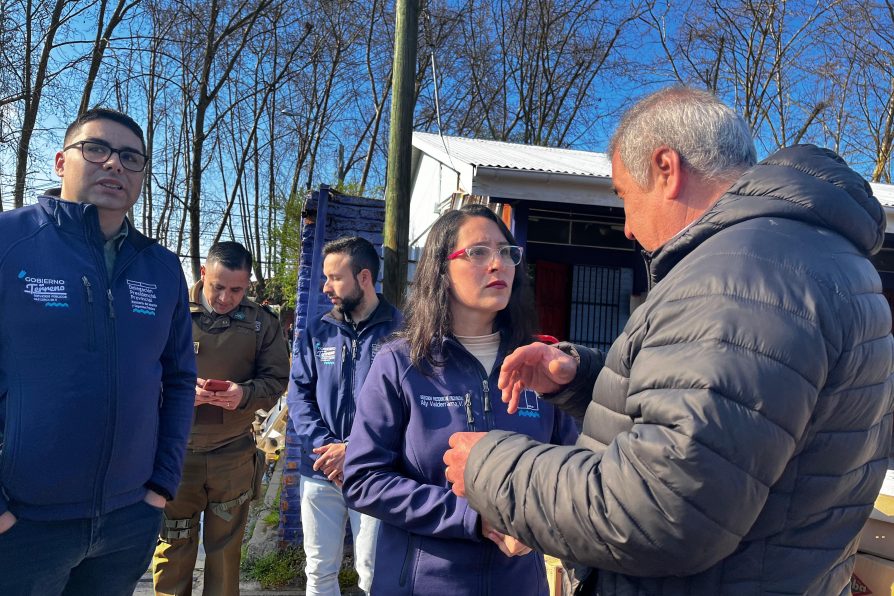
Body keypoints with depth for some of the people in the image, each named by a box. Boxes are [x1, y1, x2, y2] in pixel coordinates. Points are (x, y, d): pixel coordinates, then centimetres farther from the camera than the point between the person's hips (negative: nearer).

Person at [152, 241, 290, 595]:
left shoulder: (261, 322, 2)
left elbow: (276, 379, 3)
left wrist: (246, 394, -16)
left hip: (233, 456, 1)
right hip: (175, 451, -1)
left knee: (226, 551, 15)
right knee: (172, 549, 11)